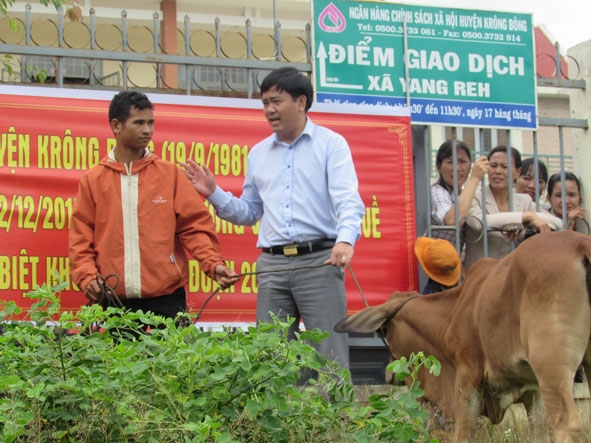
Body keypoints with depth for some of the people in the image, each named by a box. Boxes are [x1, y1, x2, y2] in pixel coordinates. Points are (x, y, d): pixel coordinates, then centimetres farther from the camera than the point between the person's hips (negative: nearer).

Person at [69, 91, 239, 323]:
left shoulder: (170, 174, 8)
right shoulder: (93, 180, 8)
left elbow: (194, 227, 5)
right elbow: (81, 237, 7)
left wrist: (214, 264, -10)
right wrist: (88, 277, -9)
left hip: (166, 299, 0)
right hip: (113, 302, 0)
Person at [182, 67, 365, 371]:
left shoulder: (331, 144, 3)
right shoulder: (258, 154, 18)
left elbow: (347, 199, -11)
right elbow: (249, 212, 24)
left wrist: (345, 239, -29)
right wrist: (214, 194, 8)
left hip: (319, 261, -5)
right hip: (272, 265, 5)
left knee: (330, 356, -6)